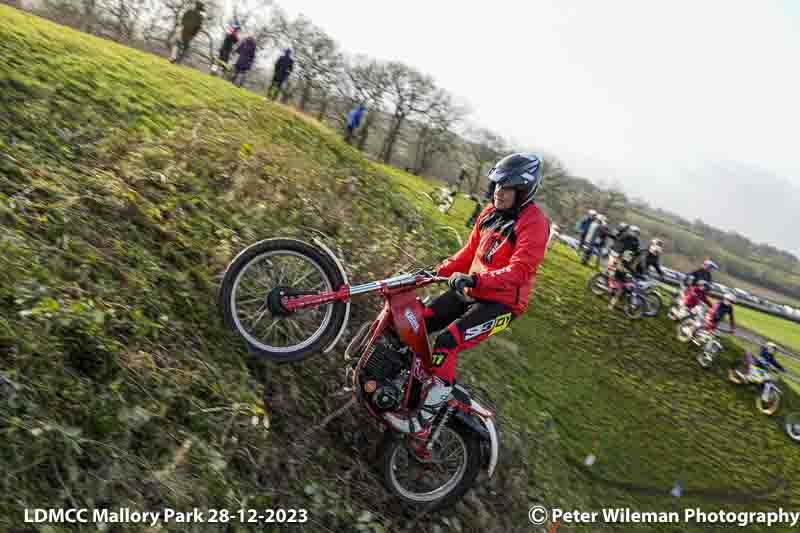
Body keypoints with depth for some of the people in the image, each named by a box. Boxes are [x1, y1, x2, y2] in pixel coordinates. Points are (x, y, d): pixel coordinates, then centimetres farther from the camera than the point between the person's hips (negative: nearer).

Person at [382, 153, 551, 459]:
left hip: (502, 303, -8)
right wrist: (439, 270, 8)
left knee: (446, 344, -25)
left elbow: (520, 270, -27)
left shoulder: (534, 223, -15)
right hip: (471, 291, 8)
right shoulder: (491, 213, 11)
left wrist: (476, 279, -38)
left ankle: (422, 422, -16)